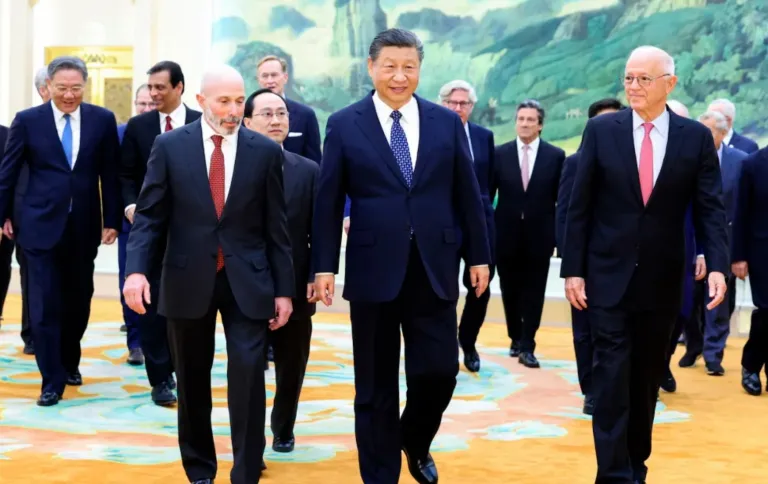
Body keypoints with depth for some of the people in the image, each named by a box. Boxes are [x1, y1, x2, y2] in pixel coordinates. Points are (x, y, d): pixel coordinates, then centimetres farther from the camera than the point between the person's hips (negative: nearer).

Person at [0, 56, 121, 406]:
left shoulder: (103, 120, 0)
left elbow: (109, 175, 4)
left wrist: (112, 220, 2)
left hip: (84, 226, 2)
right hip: (41, 225, -2)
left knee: (79, 302, 14)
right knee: (45, 305, -3)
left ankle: (70, 362, 36)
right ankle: (52, 380, 6)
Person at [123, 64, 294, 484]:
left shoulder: (265, 151, 1)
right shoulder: (170, 146, 0)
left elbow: (276, 226, 3)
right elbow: (149, 215, -1)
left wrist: (283, 289, 2)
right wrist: (137, 269, -16)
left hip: (246, 281, -1)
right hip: (187, 279, 1)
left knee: (248, 374, -11)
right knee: (192, 381, 11)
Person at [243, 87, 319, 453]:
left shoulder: (309, 170, 4)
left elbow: (318, 231, 3)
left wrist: (316, 276, -8)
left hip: (295, 288, 2)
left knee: (292, 367, 14)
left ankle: (283, 429, 35)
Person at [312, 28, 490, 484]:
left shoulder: (447, 122, 6)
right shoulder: (344, 124, 1)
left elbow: (467, 195, 8)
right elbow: (328, 202, 1)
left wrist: (479, 255, 7)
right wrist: (324, 265, -3)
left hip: (435, 269, 2)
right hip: (373, 270, -1)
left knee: (440, 371, 2)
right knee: (376, 384, 7)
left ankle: (415, 442, 33)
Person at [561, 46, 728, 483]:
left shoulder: (697, 137, -1)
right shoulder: (602, 130, -2)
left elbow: (711, 208, -3)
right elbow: (580, 205, -1)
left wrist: (717, 265, -17)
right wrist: (573, 269, -4)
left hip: (663, 279, 1)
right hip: (610, 274, -1)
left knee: (648, 377, 11)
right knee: (612, 375, -5)